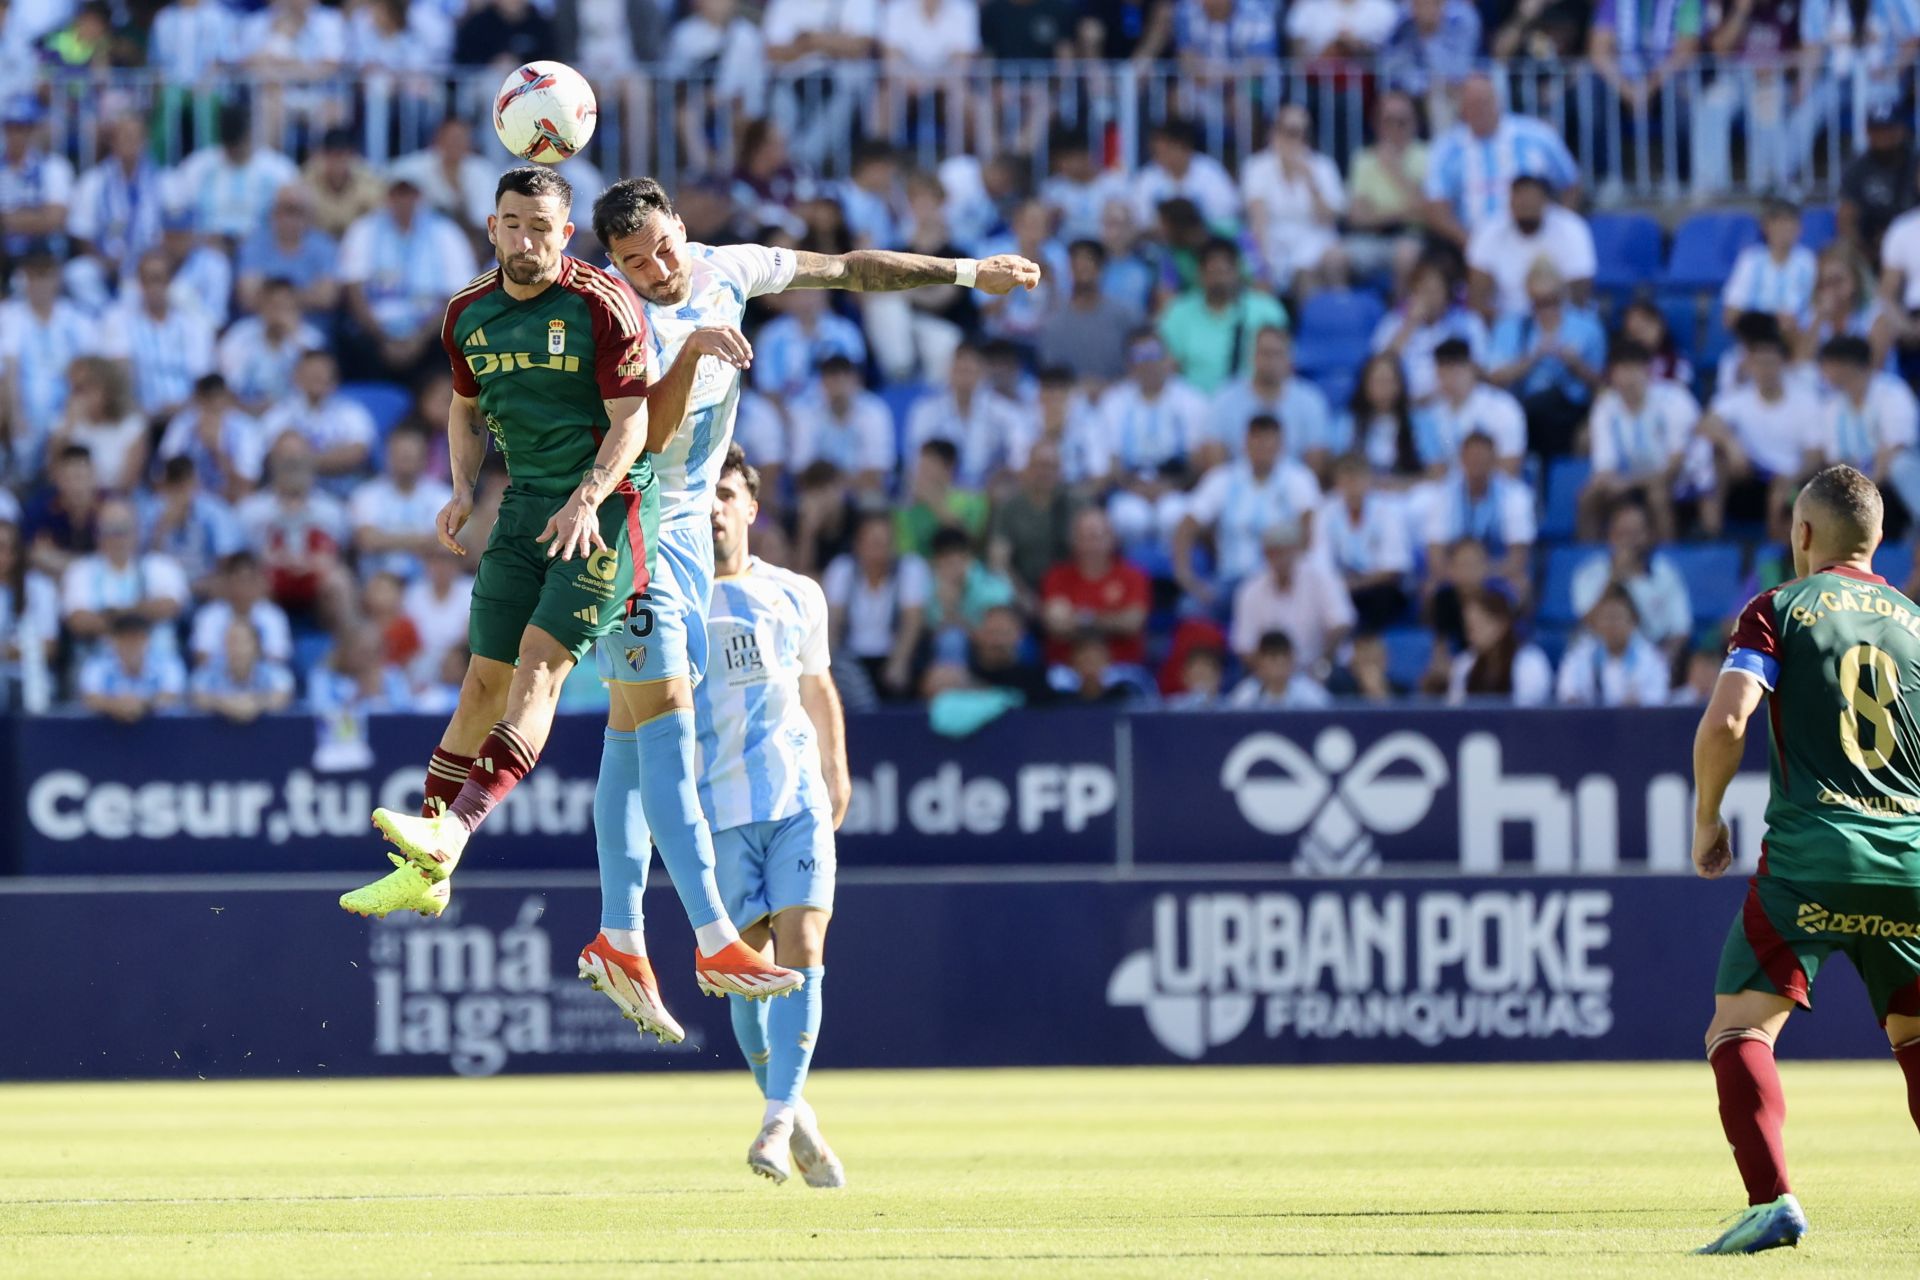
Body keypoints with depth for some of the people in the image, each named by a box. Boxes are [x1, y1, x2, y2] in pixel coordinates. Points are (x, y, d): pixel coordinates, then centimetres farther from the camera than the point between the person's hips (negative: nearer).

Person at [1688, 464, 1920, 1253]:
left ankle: (1772, 1200, -20)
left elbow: (1724, 722, -10)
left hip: (1809, 859, -4)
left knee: (1740, 1028, -2)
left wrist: (1706, 819, 4)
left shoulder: (1779, 610, 3)